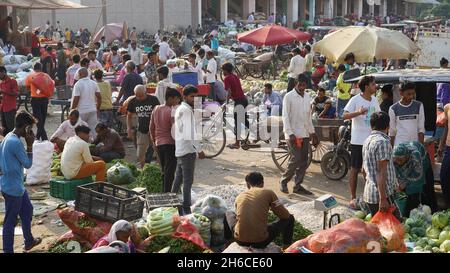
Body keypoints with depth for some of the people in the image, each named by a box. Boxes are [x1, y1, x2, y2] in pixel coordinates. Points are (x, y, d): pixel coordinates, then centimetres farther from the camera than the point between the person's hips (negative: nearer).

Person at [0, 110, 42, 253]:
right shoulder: (16, 142, -24)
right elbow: (28, 164, -16)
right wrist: (30, 145, -16)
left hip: (17, 186, 10)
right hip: (12, 188, -10)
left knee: (27, 210, 23)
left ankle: (29, 241, 38)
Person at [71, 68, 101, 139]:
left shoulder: (78, 84, -10)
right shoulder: (94, 83, 7)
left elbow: (76, 99, -14)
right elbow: (99, 97, 8)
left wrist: (72, 109, -3)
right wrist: (98, 108, 17)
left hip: (81, 111, -5)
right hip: (92, 110, 5)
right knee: (94, 129, 5)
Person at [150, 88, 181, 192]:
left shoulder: (156, 109, 7)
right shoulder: (172, 111, -15)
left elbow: (151, 127, 14)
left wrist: (154, 141, 24)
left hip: (159, 144, 7)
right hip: (170, 144, -7)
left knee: (164, 171, 17)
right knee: (170, 171, -3)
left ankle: (164, 192, 20)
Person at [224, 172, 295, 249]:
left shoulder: (239, 196, 10)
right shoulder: (268, 193, 1)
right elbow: (285, 216, 6)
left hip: (240, 240, 3)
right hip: (260, 241, -3)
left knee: (229, 214, 33)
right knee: (289, 218, 19)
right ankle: (286, 247, 27)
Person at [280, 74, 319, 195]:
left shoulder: (307, 97, 12)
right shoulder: (289, 96, -8)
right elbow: (285, 116, -11)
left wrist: (312, 132, 17)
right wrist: (290, 133, -19)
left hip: (305, 134, 7)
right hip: (294, 134, -7)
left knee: (304, 162, 6)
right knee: (296, 160, -11)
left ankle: (298, 186, 14)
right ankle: (283, 181, 8)